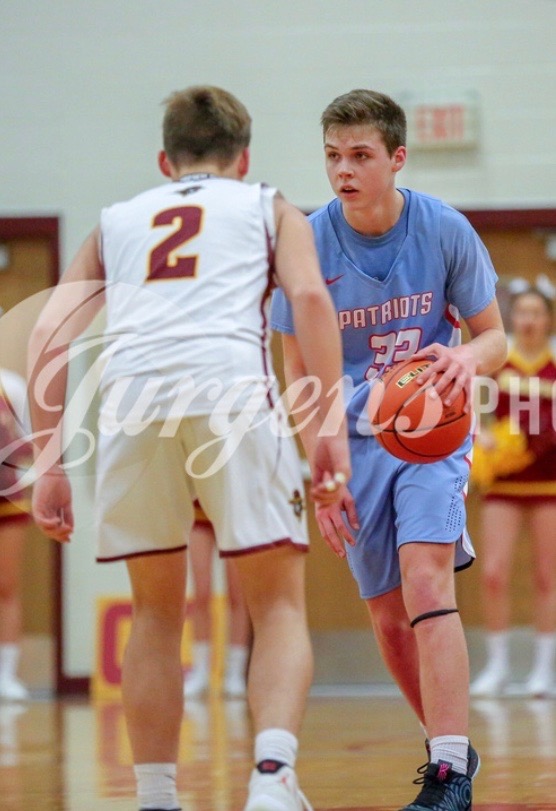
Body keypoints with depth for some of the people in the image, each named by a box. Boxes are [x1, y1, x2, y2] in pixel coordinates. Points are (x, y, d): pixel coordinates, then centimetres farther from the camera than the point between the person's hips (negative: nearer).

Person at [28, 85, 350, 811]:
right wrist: (333, 430, 1)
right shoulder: (268, 208, 27)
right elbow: (310, 296, 6)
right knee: (279, 604, 5)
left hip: (130, 396, 2)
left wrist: (49, 461, 19)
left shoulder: (116, 221, 32)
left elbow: (49, 335, 20)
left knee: (156, 611, 18)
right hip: (230, 388, -2)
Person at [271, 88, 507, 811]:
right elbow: (300, 373, -1)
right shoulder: (308, 245, -9)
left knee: (426, 579, -23)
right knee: (389, 617, 7)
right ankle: (452, 746, 30)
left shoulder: (446, 231, -10)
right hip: (355, 440, 3)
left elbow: (494, 336, 0)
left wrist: (467, 359, -25)